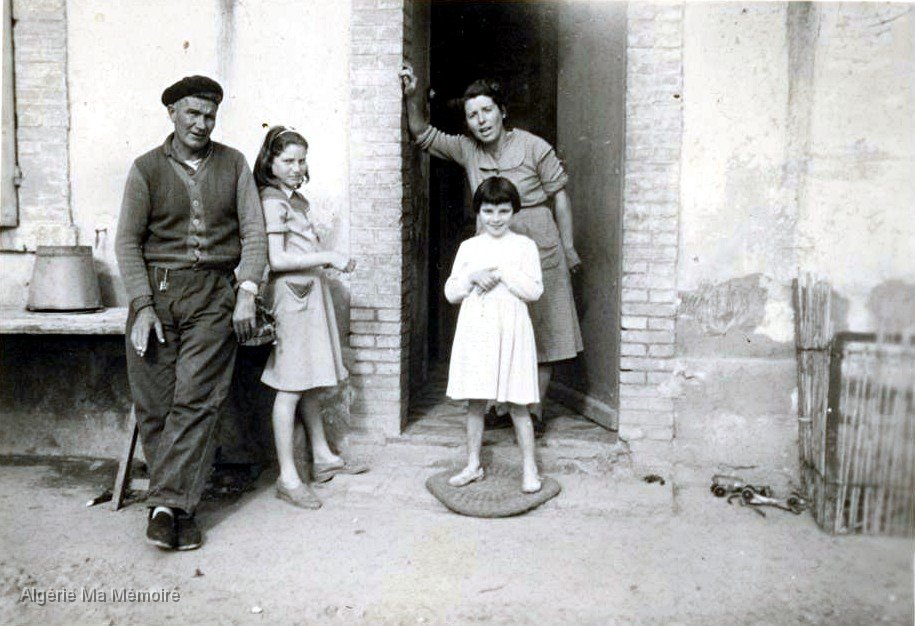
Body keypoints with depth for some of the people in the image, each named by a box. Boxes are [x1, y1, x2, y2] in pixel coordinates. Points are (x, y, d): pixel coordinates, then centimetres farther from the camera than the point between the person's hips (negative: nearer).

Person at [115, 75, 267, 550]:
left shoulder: (233, 164, 11)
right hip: (156, 291, 0)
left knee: (195, 401, -8)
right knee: (155, 405, 0)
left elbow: (253, 232, 6)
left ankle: (167, 504, -3)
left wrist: (247, 293, -7)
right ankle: (179, 506, 13)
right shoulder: (147, 168, 8)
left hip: (213, 297, 0)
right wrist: (142, 306, -6)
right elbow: (128, 241, 4)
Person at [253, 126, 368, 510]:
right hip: (291, 295, -9)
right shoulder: (272, 201, -10)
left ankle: (323, 457, 26)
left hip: (311, 291, 9)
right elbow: (276, 259, -18)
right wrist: (328, 258, -16)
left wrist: (331, 260, 7)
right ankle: (288, 477, -1)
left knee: (311, 381, 15)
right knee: (291, 386, -7)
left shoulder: (297, 200, 18)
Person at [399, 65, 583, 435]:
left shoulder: (533, 147, -7)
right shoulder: (467, 150, 3)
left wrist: (568, 248, -2)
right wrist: (413, 96, -7)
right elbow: (423, 134, 10)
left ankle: (534, 411, 12)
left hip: (538, 245, -3)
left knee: (543, 331, 1)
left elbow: (559, 195, -2)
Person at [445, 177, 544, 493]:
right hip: (475, 329, 3)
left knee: (517, 404, 2)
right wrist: (473, 276, -11)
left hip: (511, 329, -2)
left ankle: (529, 468, 15)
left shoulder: (524, 245, 2)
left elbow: (534, 290, -7)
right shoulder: (468, 247, 9)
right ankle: (473, 466, 22)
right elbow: (451, 292, 6)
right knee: (475, 402, 9)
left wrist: (503, 273, -15)